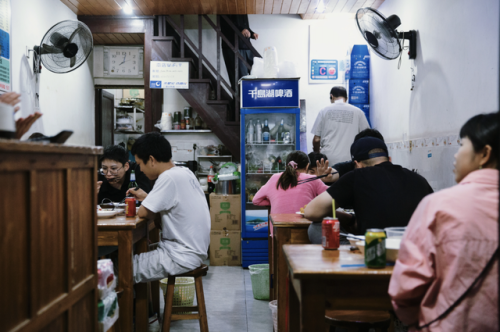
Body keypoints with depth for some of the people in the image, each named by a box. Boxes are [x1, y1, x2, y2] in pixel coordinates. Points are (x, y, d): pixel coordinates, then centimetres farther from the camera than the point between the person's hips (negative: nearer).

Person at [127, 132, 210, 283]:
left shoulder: (169, 178, -20)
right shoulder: (185, 172, 8)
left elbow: (143, 213, -17)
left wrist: (146, 202, 3)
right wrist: (147, 197, 13)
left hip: (183, 258, -10)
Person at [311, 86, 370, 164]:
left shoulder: (324, 111, 5)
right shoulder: (358, 112, 5)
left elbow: (316, 139, 4)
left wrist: (317, 153, 23)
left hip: (328, 159, 0)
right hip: (349, 159, 0)